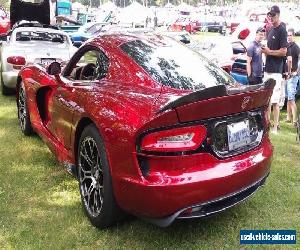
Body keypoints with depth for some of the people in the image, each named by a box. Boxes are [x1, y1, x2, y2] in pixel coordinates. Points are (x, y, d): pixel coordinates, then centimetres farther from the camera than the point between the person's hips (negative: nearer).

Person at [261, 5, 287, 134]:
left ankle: (275, 127, -1)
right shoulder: (270, 29, 15)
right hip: (267, 69, 9)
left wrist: (269, 51, -15)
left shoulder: (282, 30, -10)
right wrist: (265, 50, 7)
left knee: (275, 101, -7)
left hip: (276, 71, -9)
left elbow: (284, 51, -15)